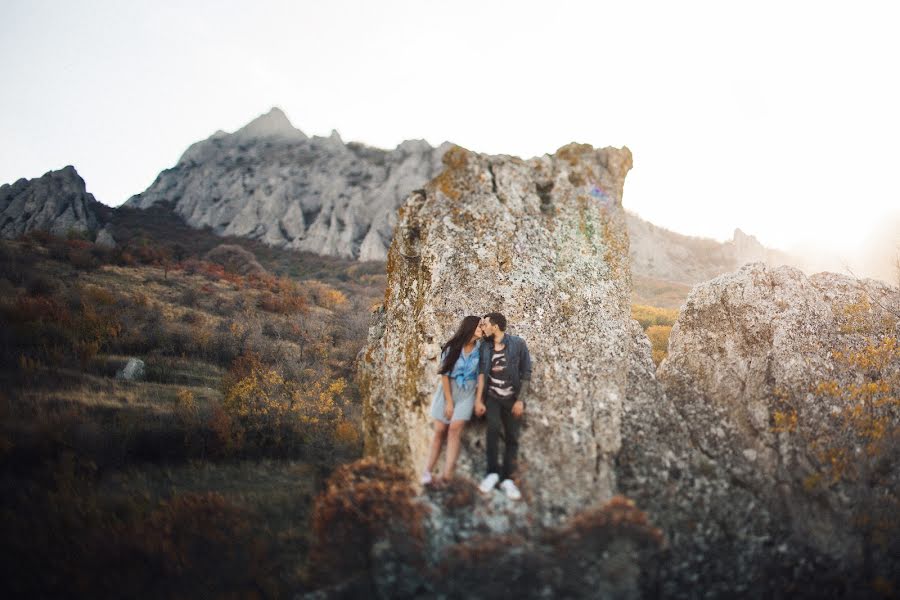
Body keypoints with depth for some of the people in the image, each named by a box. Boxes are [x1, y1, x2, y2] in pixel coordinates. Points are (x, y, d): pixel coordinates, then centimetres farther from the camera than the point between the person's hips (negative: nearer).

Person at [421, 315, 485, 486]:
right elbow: (445, 374, -7)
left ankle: (447, 475, -19)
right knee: (440, 431, 1)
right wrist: (449, 401, -10)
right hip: (447, 390, 0)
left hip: (467, 392, 0)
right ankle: (427, 471, 9)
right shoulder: (452, 347, -8)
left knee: (455, 429, -15)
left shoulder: (480, 348, -4)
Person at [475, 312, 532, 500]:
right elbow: (482, 372, 3)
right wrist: (479, 399, -2)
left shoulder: (518, 344, -10)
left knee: (512, 437, 0)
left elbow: (526, 373, -8)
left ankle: (507, 479, 10)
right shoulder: (486, 347, 0)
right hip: (492, 396, 1)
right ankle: (492, 472, -10)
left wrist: (520, 400, -12)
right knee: (493, 428, -21)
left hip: (512, 398, -1)